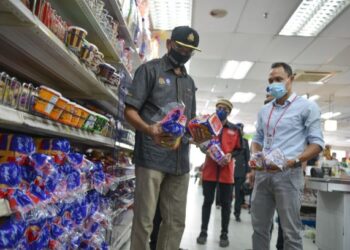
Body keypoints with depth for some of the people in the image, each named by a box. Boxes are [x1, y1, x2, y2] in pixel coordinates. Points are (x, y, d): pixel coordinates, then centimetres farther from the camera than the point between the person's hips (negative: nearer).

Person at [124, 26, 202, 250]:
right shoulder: (150, 69, 3)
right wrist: (148, 129, -25)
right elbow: (130, 110, -5)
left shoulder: (190, 82, 20)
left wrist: (198, 134, 0)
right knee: (144, 220, 0)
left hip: (180, 160, 6)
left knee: (176, 222, 11)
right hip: (152, 156, -6)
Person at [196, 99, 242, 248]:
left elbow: (239, 149, 7)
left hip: (227, 171, 0)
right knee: (207, 201, 6)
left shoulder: (235, 129, 8)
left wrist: (230, 155, -11)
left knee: (226, 203, 6)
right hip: (210, 169, 0)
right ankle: (203, 231, 16)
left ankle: (224, 234, 18)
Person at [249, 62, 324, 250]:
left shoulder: (307, 106, -1)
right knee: (259, 227, 12)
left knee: (291, 232, 4)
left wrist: (292, 161, -19)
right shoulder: (264, 110, 15)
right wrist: (254, 157, 1)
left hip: (288, 174, -5)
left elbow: (317, 143, -5)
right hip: (262, 173, 5)